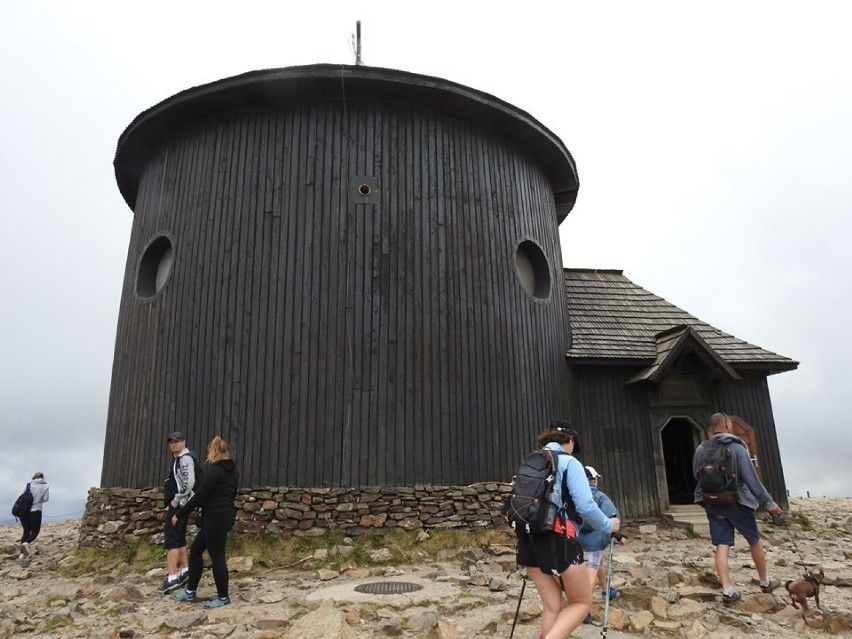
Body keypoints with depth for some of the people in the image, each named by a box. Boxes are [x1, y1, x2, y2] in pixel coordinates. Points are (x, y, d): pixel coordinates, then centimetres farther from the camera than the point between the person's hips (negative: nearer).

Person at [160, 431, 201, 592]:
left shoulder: (185, 458, -13)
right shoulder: (177, 459, 19)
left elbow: (189, 483, -24)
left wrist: (176, 500, -19)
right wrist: (171, 501, 17)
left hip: (179, 504, -11)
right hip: (176, 504, 11)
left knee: (171, 538, -12)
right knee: (179, 538, 16)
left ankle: (172, 578, -14)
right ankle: (186, 570, 26)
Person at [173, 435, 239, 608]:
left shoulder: (214, 469, -14)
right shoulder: (233, 471, 12)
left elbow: (200, 495, -16)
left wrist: (179, 514, -9)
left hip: (216, 517, -9)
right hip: (226, 515, 9)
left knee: (217, 556, 2)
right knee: (196, 550, 18)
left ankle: (223, 597, 12)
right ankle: (190, 591, 26)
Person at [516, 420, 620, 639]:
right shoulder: (569, 463, -3)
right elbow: (585, 507, -12)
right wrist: (608, 526, 5)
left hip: (528, 540, 6)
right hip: (557, 539, -6)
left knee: (552, 605, 16)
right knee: (582, 602, 11)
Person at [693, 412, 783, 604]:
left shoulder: (701, 450, -2)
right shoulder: (736, 447, -13)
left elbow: (697, 476, 8)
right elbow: (751, 478, -15)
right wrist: (768, 502, -10)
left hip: (713, 504, 3)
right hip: (737, 502, -3)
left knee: (722, 546, 4)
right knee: (754, 541, 18)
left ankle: (727, 590, -2)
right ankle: (765, 582, 34)